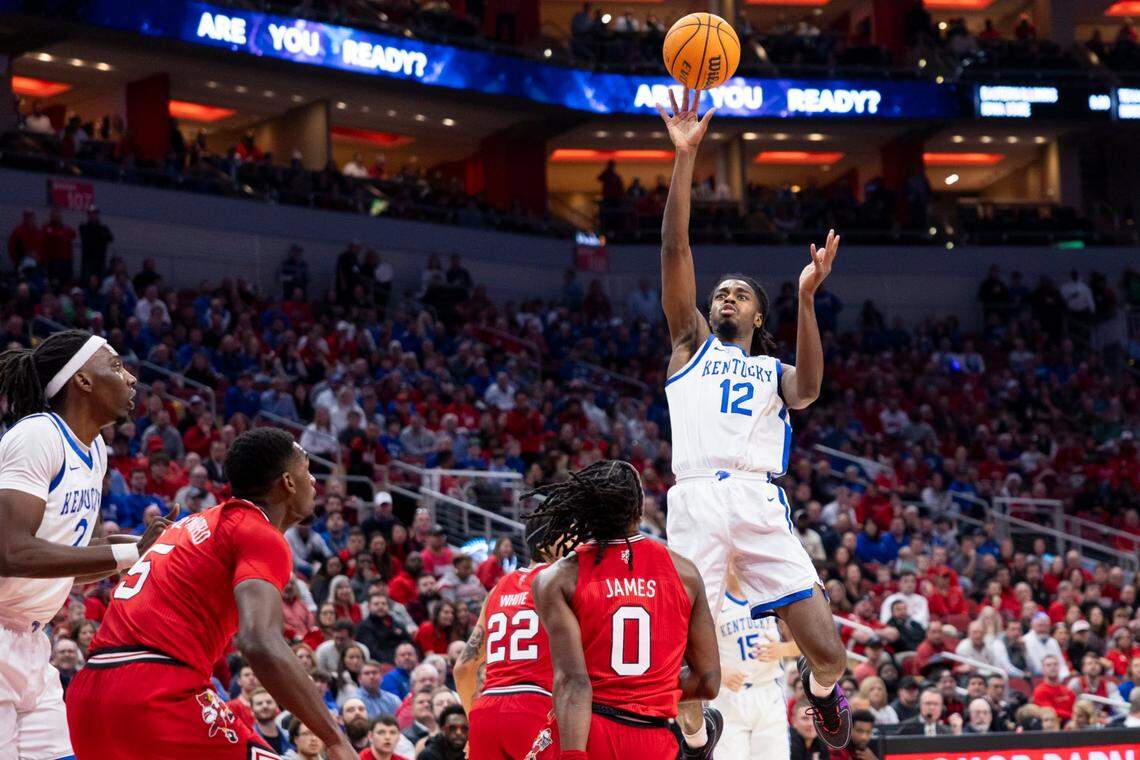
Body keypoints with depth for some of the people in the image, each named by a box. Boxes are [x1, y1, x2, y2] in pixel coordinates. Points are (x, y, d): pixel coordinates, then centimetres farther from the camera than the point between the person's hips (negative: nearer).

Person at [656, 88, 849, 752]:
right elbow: (675, 251, 10)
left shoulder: (775, 370, 24)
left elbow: (809, 387, -3)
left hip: (761, 501, 1)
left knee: (828, 652, -8)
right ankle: (695, 744, 18)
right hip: (696, 499, -1)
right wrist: (686, 158, 1)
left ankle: (822, 687, 28)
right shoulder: (692, 344, 22)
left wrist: (806, 300, -13)